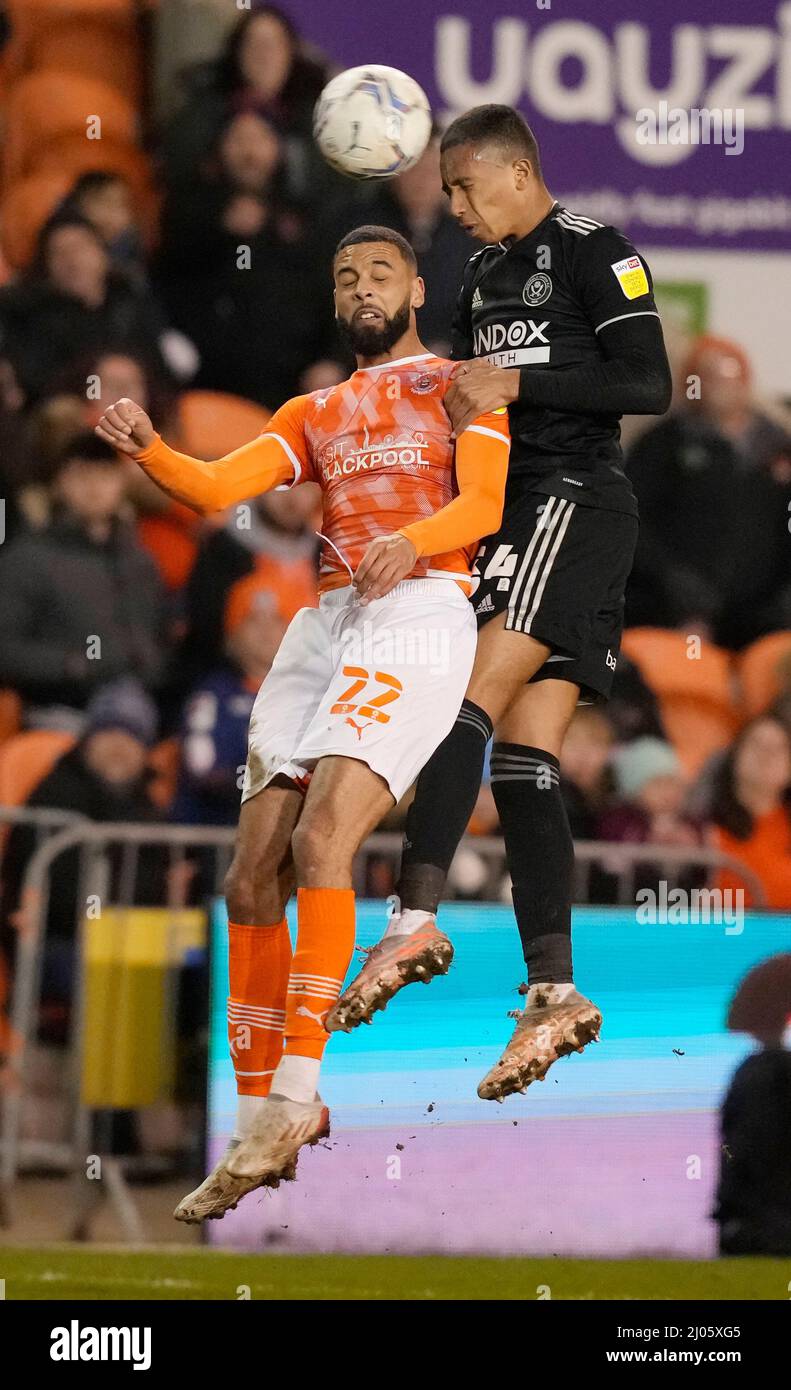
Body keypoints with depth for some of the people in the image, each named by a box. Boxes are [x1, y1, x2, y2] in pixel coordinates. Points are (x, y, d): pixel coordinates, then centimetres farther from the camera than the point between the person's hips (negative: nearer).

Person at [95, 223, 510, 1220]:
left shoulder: (456, 385, 12)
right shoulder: (315, 415, 26)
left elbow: (486, 501, -4)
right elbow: (216, 487, 11)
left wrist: (414, 539, -24)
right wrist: (146, 447, -10)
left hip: (419, 615, -6)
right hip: (324, 626, 6)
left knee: (320, 840, -24)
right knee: (251, 882, -3)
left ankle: (294, 1096, -27)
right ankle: (258, 1126, 4)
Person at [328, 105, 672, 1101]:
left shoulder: (595, 254, -5)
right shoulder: (484, 274, 21)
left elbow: (648, 386, -15)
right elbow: (466, 406, 29)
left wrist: (515, 382, -17)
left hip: (576, 499, -9)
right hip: (512, 514, 9)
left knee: (467, 701, -21)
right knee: (523, 762, 0)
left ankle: (414, 920, -28)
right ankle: (554, 993, -5)